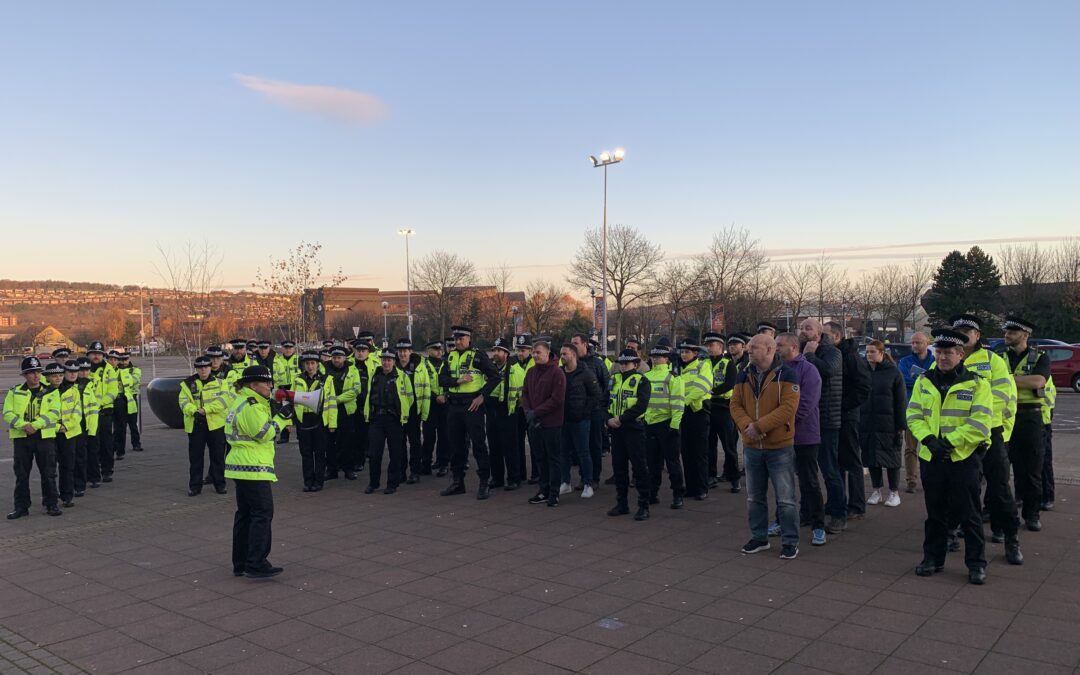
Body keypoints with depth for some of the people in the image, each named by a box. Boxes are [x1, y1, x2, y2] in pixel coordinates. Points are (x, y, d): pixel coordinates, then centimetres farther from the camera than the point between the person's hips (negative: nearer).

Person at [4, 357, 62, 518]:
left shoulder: (51, 392, 5)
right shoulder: (14, 392, 8)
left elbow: (54, 413, -7)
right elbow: (7, 413, -2)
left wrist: (35, 425, -19)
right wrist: (23, 425, -19)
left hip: (45, 437, -1)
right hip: (21, 438, 1)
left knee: (48, 473, 2)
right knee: (21, 475, 6)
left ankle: (51, 505, 12)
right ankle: (21, 507, 15)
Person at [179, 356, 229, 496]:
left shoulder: (218, 383, 4)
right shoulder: (188, 384, 5)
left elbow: (224, 400, -11)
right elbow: (183, 401, -6)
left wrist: (205, 409, -21)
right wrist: (194, 412, -25)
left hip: (216, 425, 0)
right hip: (195, 425, 0)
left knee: (218, 456, 6)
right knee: (195, 457, 6)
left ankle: (219, 484, 17)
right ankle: (195, 486, 16)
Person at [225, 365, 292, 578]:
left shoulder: (243, 402, 16)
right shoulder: (251, 406, -17)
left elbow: (261, 427, 16)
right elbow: (264, 434, -18)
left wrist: (274, 410, 2)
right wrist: (283, 417, -13)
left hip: (241, 466, 11)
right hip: (253, 468, -11)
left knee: (245, 514, 13)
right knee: (262, 514, -7)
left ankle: (241, 564, 19)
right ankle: (256, 565, -6)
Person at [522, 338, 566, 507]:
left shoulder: (557, 372, -11)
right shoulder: (531, 372, 10)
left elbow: (557, 399, -16)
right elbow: (524, 393, 13)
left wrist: (536, 412, -16)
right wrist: (528, 411, -5)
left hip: (551, 423, -6)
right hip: (534, 423, 6)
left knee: (553, 458, 3)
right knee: (540, 458, 13)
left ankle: (554, 493, 11)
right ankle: (543, 491, 23)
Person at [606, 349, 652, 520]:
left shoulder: (641, 381, -5)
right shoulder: (613, 379, 13)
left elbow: (641, 405, -17)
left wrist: (621, 419, -19)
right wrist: (609, 418, -7)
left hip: (634, 428, -6)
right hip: (616, 429, 6)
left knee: (639, 466, -3)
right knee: (618, 466, 11)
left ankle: (643, 505, 4)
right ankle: (621, 503, 22)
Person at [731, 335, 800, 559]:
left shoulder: (786, 375, -11)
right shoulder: (744, 376, 6)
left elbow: (788, 407, -19)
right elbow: (735, 405, 3)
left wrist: (759, 426, -22)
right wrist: (746, 425, -16)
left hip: (780, 447, -5)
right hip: (751, 447, 5)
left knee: (785, 499, 2)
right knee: (754, 497, 15)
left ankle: (790, 541, 14)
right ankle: (759, 537, 28)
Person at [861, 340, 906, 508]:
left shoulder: (893, 372, -3)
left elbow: (901, 401, -4)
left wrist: (900, 425, -10)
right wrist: (857, 423, 4)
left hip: (887, 425, -3)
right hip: (867, 424, 4)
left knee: (891, 457, 5)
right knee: (871, 458, 8)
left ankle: (894, 492, 17)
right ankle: (876, 491, 20)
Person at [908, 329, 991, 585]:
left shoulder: (976, 384, -3)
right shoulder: (924, 381, 7)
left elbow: (980, 424, -11)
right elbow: (913, 415, 3)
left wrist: (949, 441, -19)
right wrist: (929, 438, -14)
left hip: (964, 457, -3)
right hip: (930, 457, 3)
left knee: (969, 515, 4)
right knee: (935, 512, 13)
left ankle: (977, 563, 17)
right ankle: (933, 558, 24)